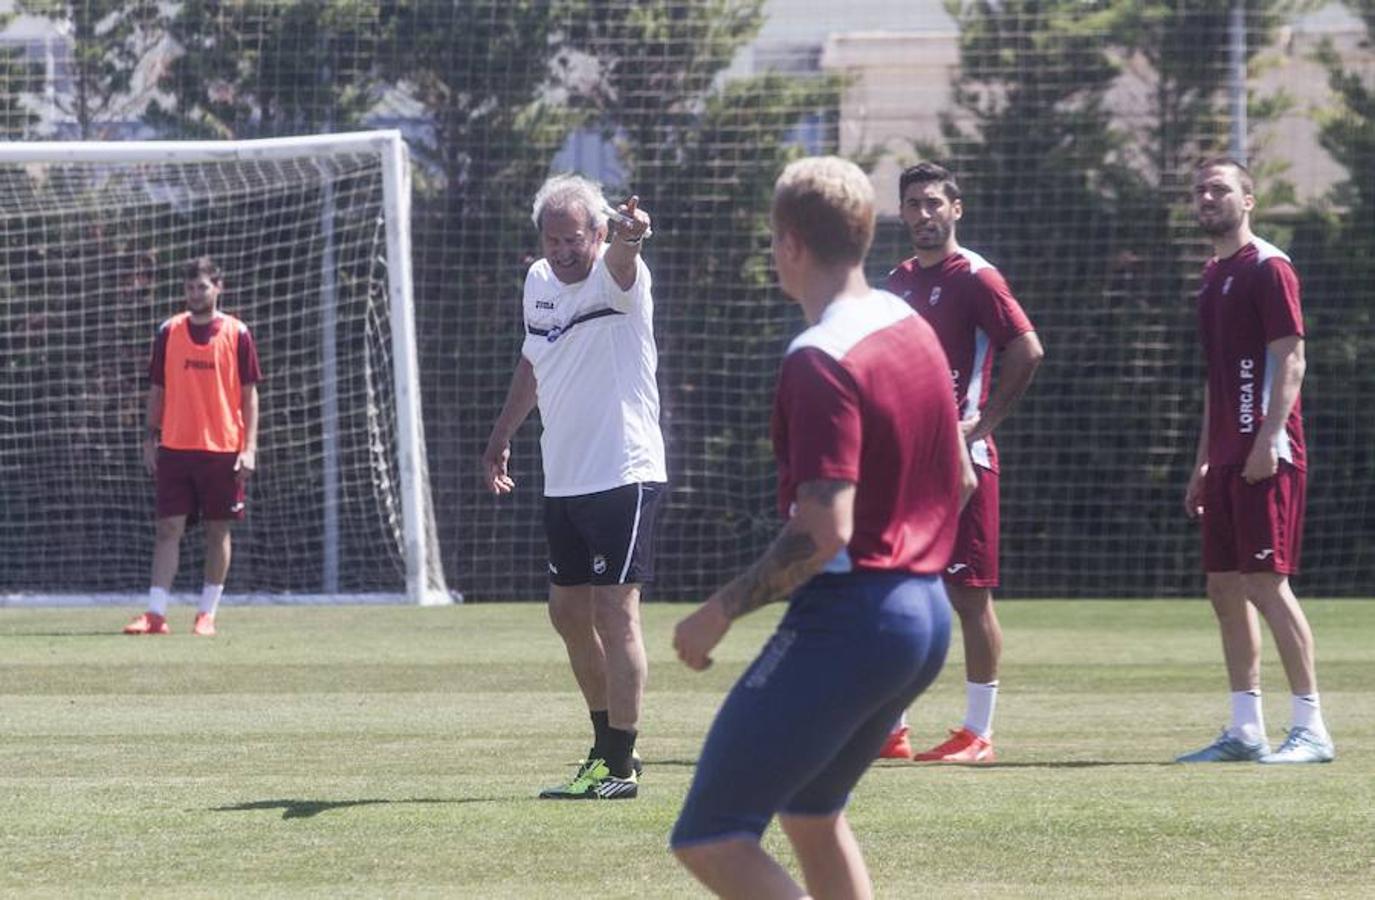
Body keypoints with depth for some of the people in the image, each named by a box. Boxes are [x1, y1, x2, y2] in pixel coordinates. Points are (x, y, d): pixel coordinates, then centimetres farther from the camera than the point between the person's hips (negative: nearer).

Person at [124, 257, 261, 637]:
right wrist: (151, 439, 6)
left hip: (223, 449, -1)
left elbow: (249, 394, 1)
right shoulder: (169, 332, 5)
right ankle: (156, 614, -6)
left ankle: (207, 614, 11)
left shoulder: (237, 334, 0)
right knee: (168, 528, -3)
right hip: (175, 446, 1)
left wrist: (249, 447, -6)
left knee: (218, 531, 4)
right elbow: (157, 389, 11)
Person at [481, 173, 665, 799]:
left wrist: (628, 237, -62)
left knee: (614, 611, -10)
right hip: (562, 481, 8)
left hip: (623, 476, -8)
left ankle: (620, 767, -8)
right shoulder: (539, 282, 9)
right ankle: (608, 742, 27)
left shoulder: (617, 278, -13)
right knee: (568, 612, 13)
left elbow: (620, 264, -39)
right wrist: (501, 438, 29)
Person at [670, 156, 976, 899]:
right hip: (926, 613, 10)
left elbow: (823, 531, -24)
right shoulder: (914, 330, 10)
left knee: (709, 838, -8)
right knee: (810, 811, 27)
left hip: (846, 619, -10)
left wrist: (721, 611, -15)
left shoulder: (821, 362, -18)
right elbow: (960, 479, 20)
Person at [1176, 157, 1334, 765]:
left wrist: (1268, 440, -22)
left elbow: (1290, 360, -14)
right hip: (1227, 459, 9)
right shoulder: (1213, 277, 19)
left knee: (1266, 584, -12)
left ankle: (1311, 730, -9)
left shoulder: (1268, 268, -7)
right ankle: (1246, 731, 12)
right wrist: (1203, 462, 22)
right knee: (1225, 588, 8)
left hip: (1265, 457, -9)